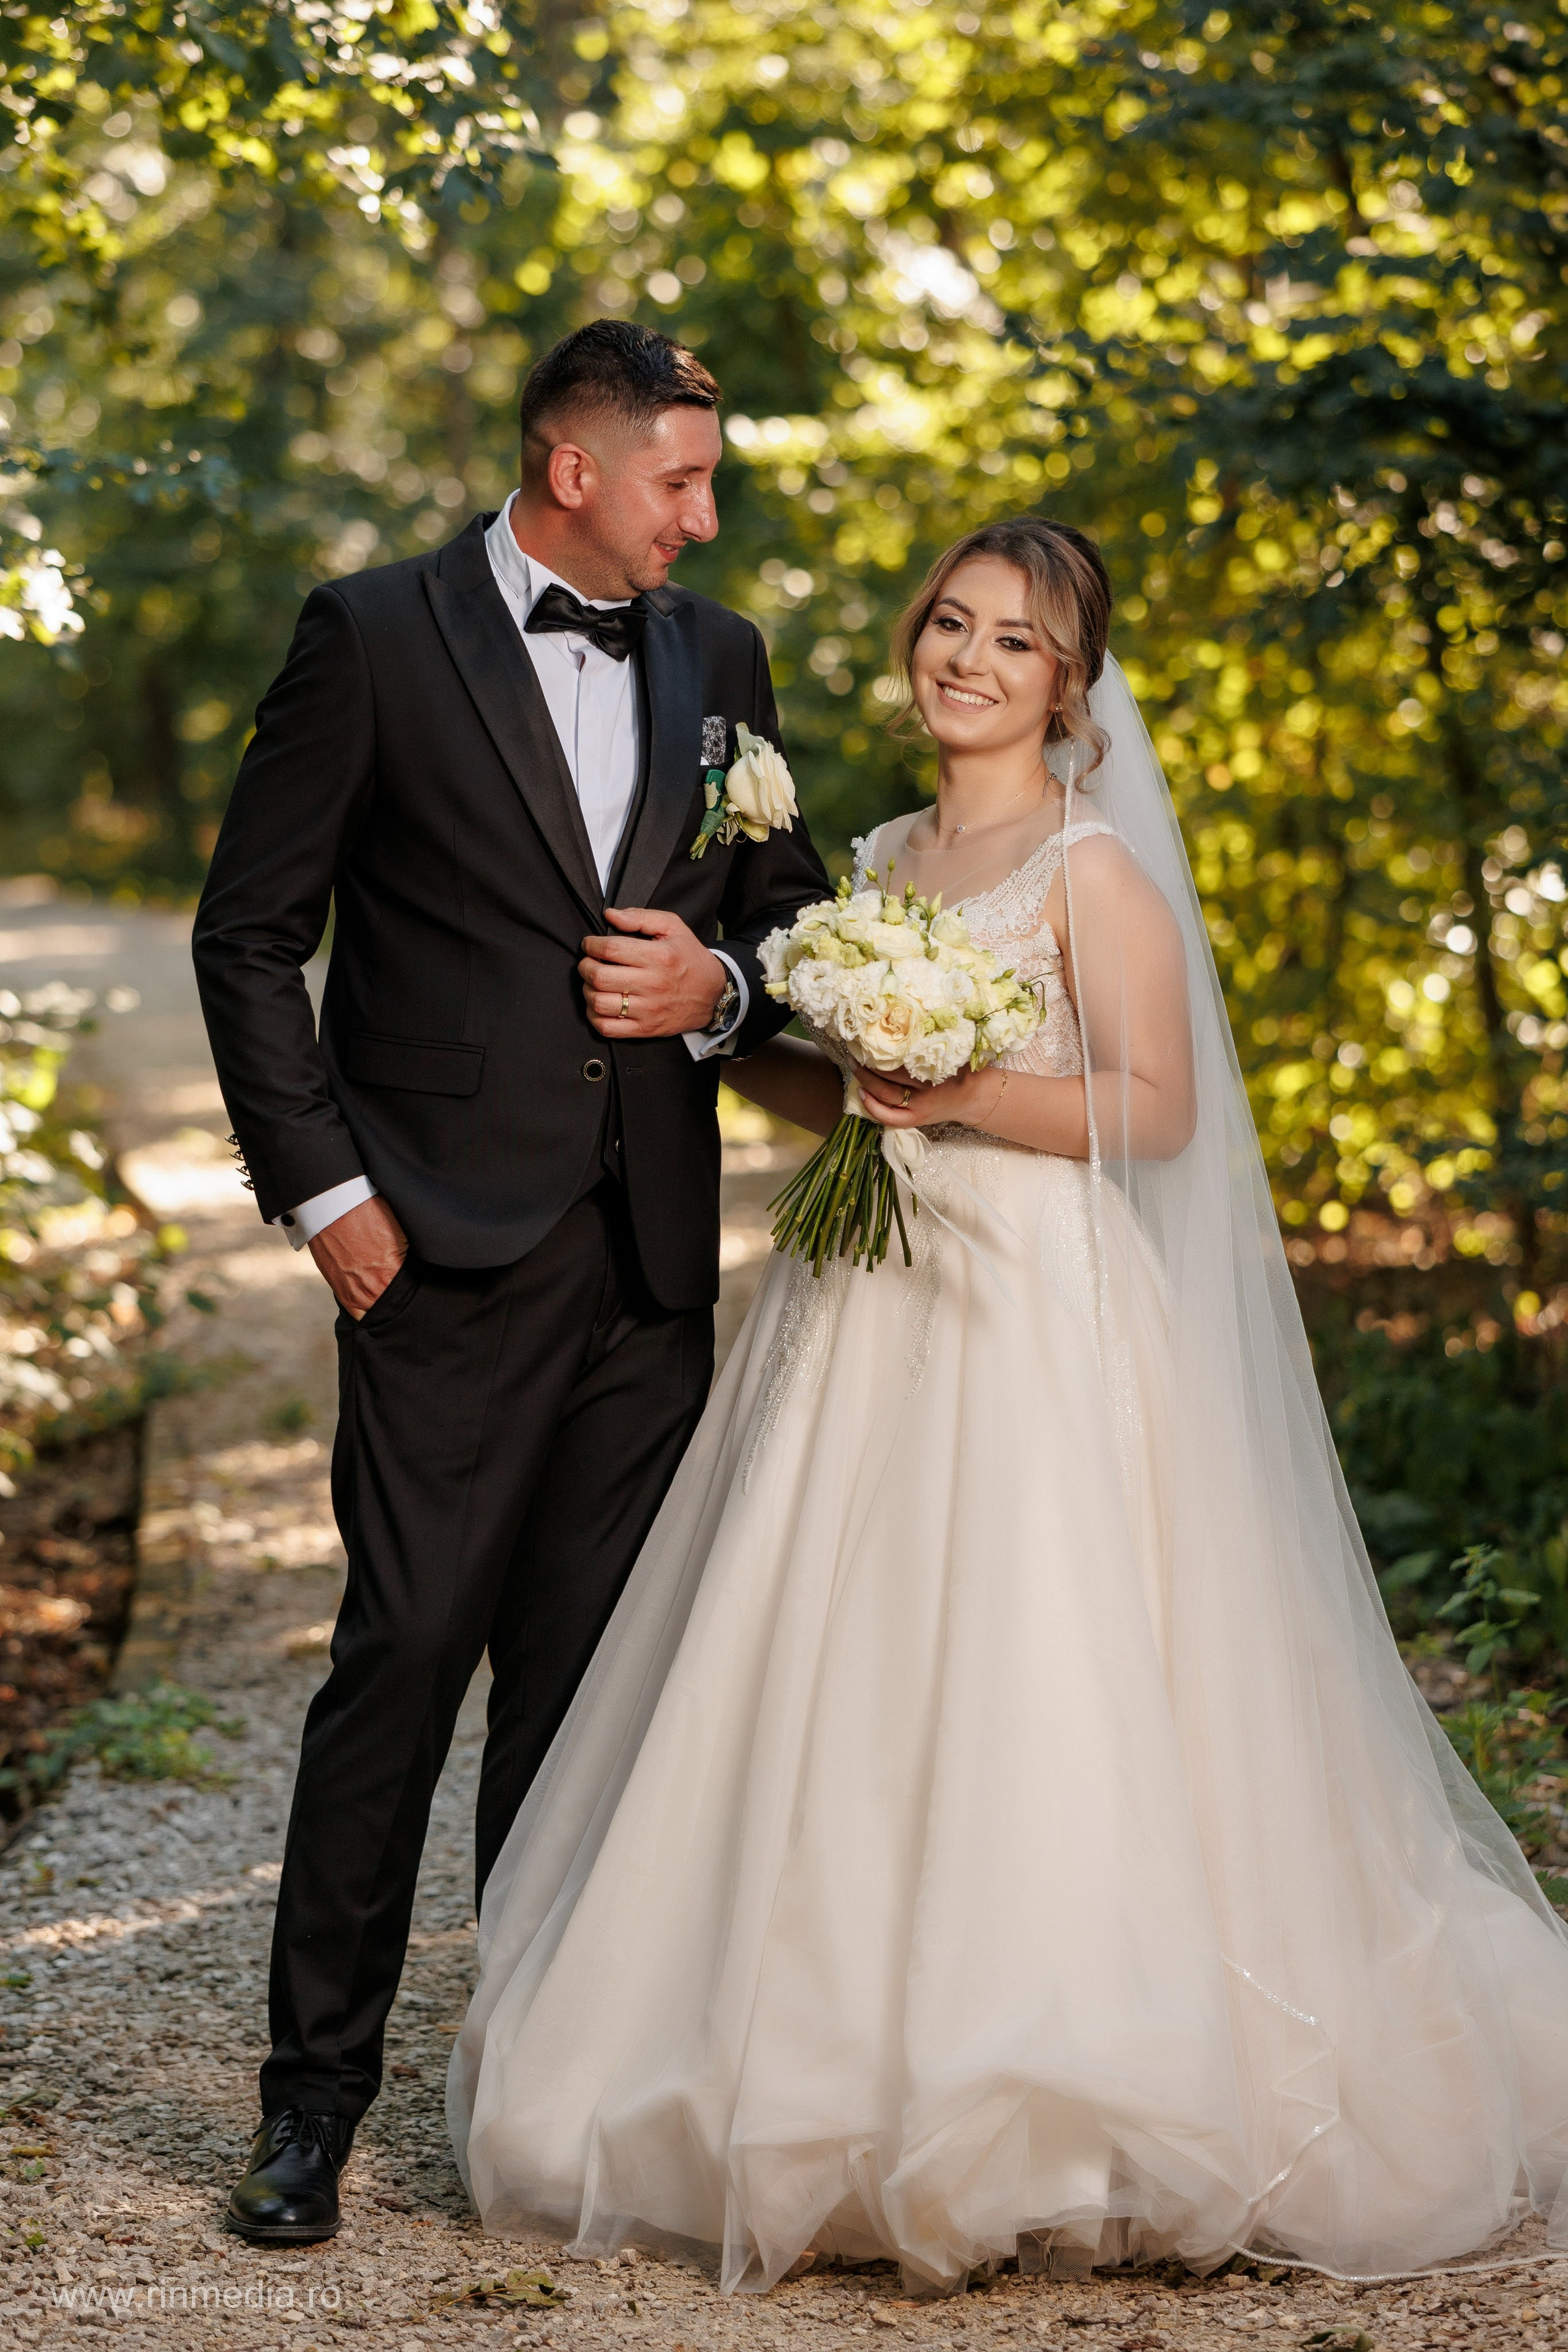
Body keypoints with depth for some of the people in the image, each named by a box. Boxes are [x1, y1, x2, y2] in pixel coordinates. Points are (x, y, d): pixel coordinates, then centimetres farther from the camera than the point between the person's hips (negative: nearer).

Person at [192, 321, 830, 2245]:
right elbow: (250, 933, -1)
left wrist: (718, 986, -2)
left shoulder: (719, 662, 13)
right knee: (404, 1655, -5)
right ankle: (316, 2098, 5)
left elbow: (789, 913, 21)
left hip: (651, 1259, 5)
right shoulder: (374, 638, -2)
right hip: (454, 1250, -4)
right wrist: (320, 1190, -7)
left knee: (587, 1675, 8)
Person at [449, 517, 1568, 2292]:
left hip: (1033, 1319, -7)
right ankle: (846, 2095, 14)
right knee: (839, 1709, 5)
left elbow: (1157, 1110, -9)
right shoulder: (879, 860, 17)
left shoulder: (1093, 866, -4)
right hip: (863, 1315, 7)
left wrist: (972, 1098, -20)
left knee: (1026, 1704, -10)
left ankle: (1029, 2140, -2)